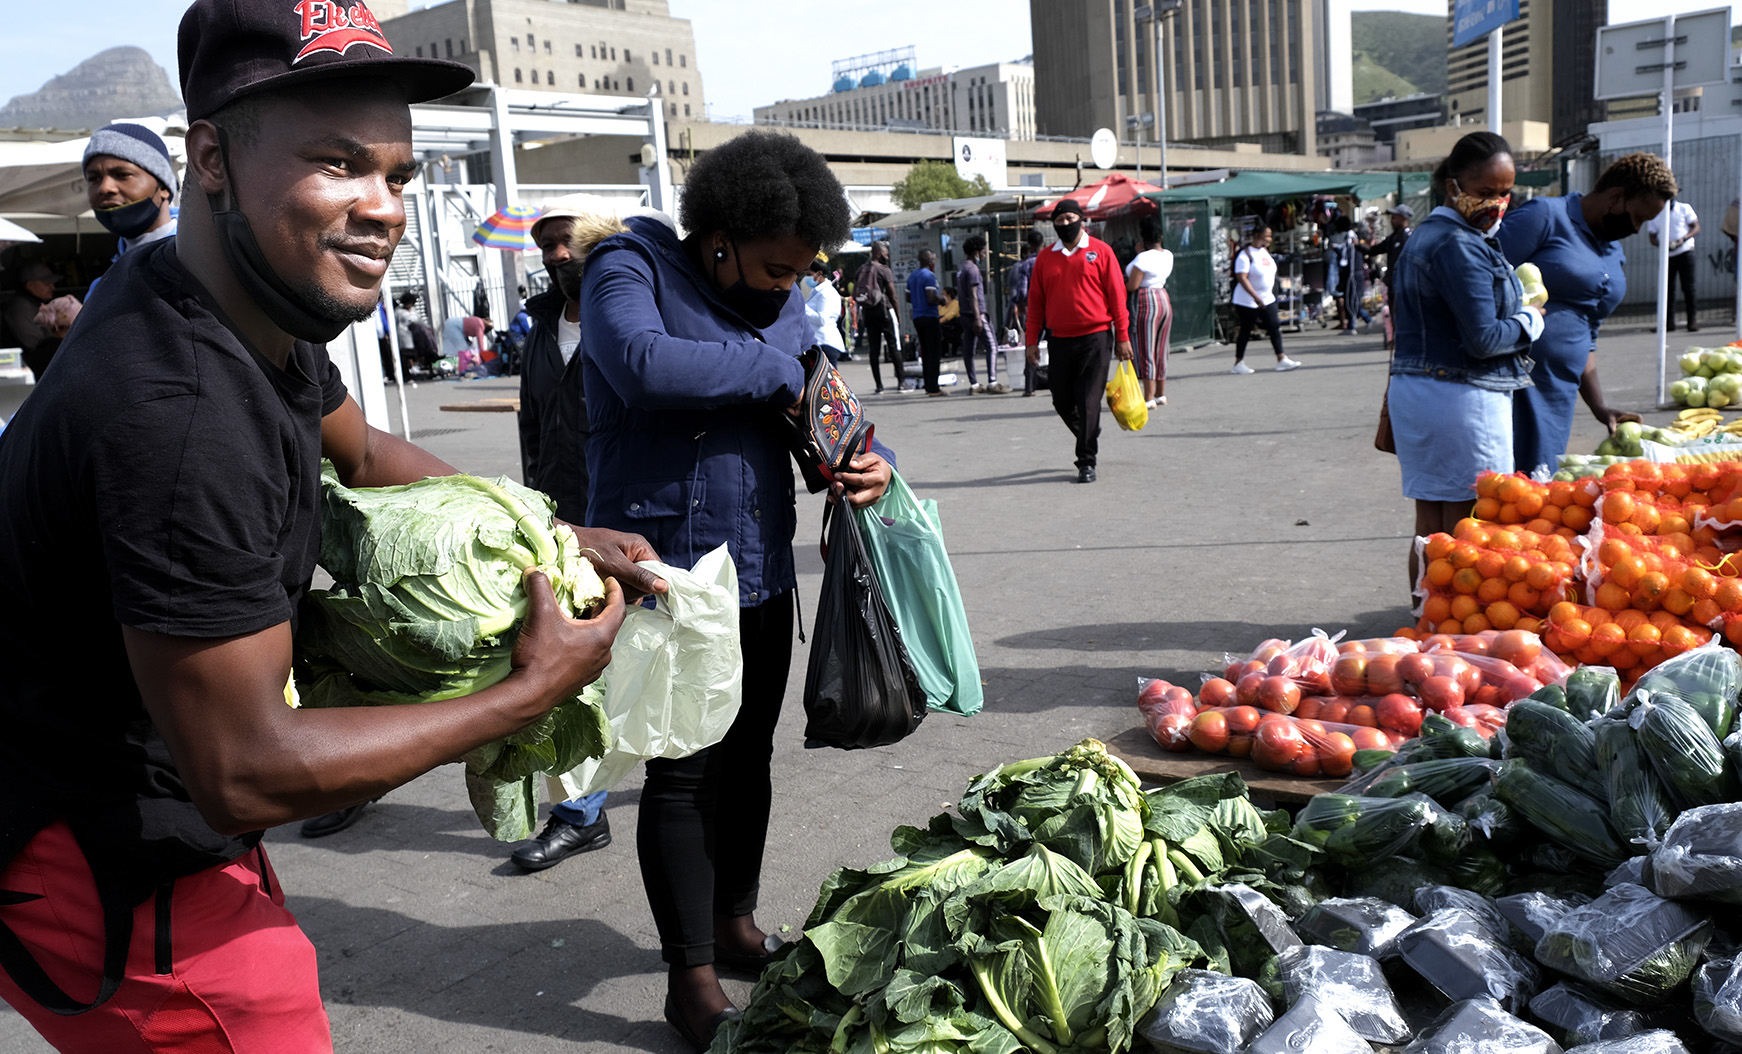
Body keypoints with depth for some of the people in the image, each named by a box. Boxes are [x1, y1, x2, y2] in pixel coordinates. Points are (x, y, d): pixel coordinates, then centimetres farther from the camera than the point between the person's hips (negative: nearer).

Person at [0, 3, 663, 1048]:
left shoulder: (261, 303, -4)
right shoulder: (180, 411, -35)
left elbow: (366, 452, 17)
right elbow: (243, 775, -31)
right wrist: (531, 691, -22)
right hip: (110, 864, -9)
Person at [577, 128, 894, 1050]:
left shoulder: (785, 306, 12)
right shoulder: (630, 271, -7)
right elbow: (645, 365, -28)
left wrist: (871, 463, -9)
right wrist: (775, 372, -18)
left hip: (762, 574, 7)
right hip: (665, 574, -6)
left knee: (748, 759, 17)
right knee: (682, 775, 0)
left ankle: (735, 922, 37)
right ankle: (692, 980, 14)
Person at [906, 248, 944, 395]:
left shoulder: (912, 276, 13)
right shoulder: (929, 276, -13)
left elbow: (908, 298, 19)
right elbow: (931, 298, -22)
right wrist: (941, 301, -4)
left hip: (916, 317, 8)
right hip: (929, 317, -8)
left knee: (925, 352, 13)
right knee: (934, 353, -5)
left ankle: (928, 386, 16)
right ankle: (933, 388, -7)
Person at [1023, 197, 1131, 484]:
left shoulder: (1100, 251, 1)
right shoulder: (1045, 258, 10)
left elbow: (1116, 294, 1)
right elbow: (1035, 301, 12)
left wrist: (1122, 336, -3)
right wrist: (1032, 340, 7)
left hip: (1095, 338, -3)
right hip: (1059, 340, 4)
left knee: (1089, 401, -5)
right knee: (1062, 401, 9)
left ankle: (1086, 462, 3)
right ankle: (1089, 439, 35)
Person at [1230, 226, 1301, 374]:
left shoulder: (1265, 251, 10)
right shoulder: (1245, 255, -16)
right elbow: (1241, 278, -24)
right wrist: (1256, 297, -30)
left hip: (1267, 299, 8)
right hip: (1248, 301, -8)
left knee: (1275, 328, 1)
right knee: (1245, 331, 1)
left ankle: (1281, 360, 4)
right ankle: (1238, 364, 12)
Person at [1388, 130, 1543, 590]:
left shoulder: (1423, 235, 16)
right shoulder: (1459, 246, -16)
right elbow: (1483, 339, -19)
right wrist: (1531, 319, -3)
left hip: (1412, 391, 10)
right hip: (1460, 398, -10)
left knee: (1429, 528, 14)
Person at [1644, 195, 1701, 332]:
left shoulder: (1684, 208, 2)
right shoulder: (1655, 213, 7)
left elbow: (1696, 227, 2)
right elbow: (1652, 236, 8)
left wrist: (1683, 239, -16)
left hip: (1685, 252, -2)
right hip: (1667, 255, 2)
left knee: (1688, 287, -4)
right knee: (1668, 289, 0)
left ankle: (1693, 320, 0)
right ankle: (1669, 322, 4)